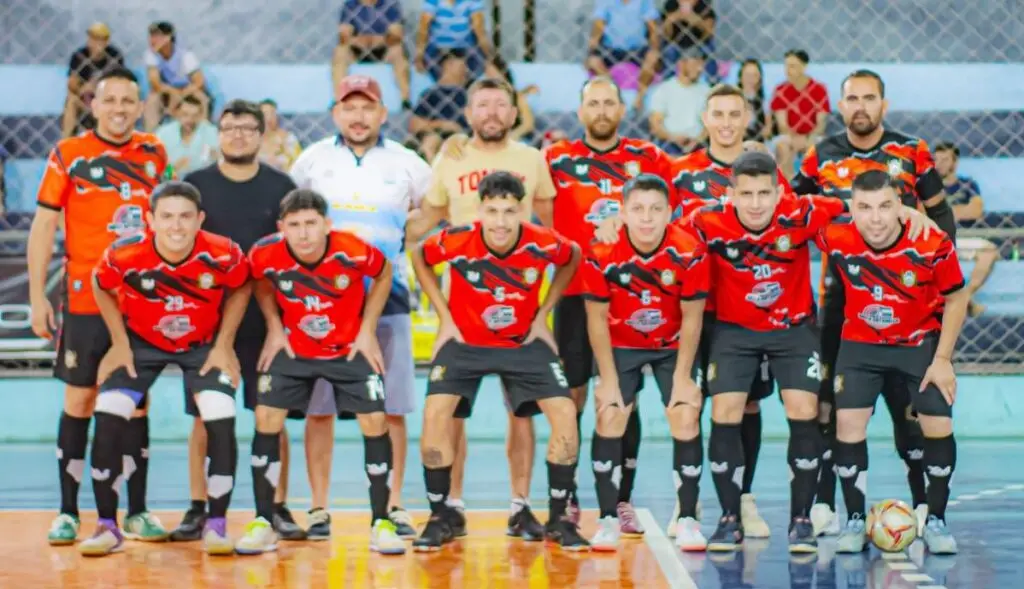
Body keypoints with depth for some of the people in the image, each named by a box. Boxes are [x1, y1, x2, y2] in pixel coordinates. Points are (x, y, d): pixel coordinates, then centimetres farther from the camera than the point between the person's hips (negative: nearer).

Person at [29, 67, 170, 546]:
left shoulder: (154, 154, 7)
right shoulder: (68, 154, -2)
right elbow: (44, 225, -2)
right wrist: (37, 297, -6)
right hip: (85, 300, -3)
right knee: (79, 401, 1)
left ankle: (137, 511, 12)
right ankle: (68, 512, 8)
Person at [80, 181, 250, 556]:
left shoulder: (224, 255, -27)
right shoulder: (124, 255, -27)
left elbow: (241, 289, -4)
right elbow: (102, 289, -4)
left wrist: (224, 344, -7)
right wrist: (119, 342, -5)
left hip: (204, 345, 0)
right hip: (141, 342, 1)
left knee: (221, 422, -18)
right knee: (108, 417, -14)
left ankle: (216, 525, -2)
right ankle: (107, 527, -1)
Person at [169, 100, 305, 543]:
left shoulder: (281, 187, 6)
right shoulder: (195, 185, 4)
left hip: (267, 319, 0)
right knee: (204, 417, 2)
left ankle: (278, 508, 9)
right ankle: (198, 509, 9)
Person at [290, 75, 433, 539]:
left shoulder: (406, 164, 6)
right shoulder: (313, 160, 7)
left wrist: (406, 238, 6)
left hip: (388, 296, 0)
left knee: (391, 408, 0)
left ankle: (393, 506, 7)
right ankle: (318, 508, 6)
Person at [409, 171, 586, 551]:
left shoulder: (543, 244, -21)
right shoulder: (456, 241, -23)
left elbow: (572, 259, 4)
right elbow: (419, 258, 0)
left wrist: (543, 313, 0)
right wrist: (444, 315, -3)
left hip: (524, 342, 1)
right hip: (464, 339, -1)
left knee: (564, 413, -13)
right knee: (435, 411, -19)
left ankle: (559, 519, 4)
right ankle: (443, 518, 0)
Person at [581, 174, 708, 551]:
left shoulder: (689, 252, -24)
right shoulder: (602, 254, -24)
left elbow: (691, 318, -13)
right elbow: (597, 318, -13)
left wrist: (683, 375, -12)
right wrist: (609, 378, -13)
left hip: (673, 346, 0)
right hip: (620, 345, 0)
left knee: (686, 419, -10)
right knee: (609, 418, -10)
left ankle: (688, 520, 0)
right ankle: (608, 520, 0)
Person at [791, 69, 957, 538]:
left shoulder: (912, 153, 0)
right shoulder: (822, 157, 4)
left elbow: (941, 214, 8)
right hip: (840, 292, 1)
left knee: (908, 398, -1)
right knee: (829, 400, 0)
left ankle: (924, 503, 7)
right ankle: (823, 504, 7)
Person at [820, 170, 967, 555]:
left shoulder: (932, 245, -24)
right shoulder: (836, 241, -23)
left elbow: (956, 298, -9)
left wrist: (942, 359, -10)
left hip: (921, 342, -1)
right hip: (860, 343, 1)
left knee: (938, 425, -8)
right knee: (848, 422, -12)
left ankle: (936, 522, 9)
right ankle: (856, 522, 1)